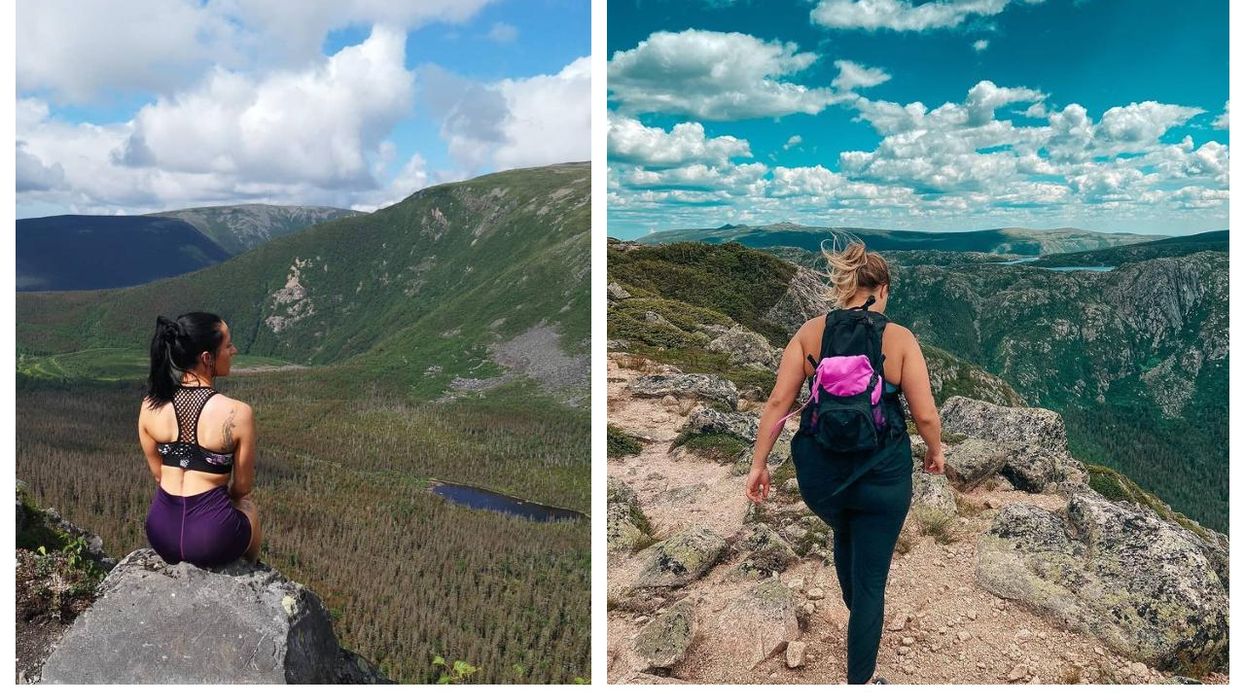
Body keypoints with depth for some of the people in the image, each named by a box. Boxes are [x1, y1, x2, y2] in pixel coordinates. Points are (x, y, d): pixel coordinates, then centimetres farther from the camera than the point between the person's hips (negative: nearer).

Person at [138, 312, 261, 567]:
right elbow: (243, 487, -6)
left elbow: (157, 474, 7)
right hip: (212, 540, -4)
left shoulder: (149, 406, -7)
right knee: (247, 506, 32)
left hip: (161, 534, 4)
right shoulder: (237, 413, -20)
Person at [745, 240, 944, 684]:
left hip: (819, 472, 3)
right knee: (870, 581, 10)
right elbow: (925, 415, -9)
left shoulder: (810, 332, -3)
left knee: (845, 536, 35)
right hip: (882, 473, -3)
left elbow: (778, 402, -7)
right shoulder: (900, 338, -8)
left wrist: (759, 463, 0)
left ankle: (857, 614, 57)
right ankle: (859, 683, 21)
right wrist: (935, 452, 11)